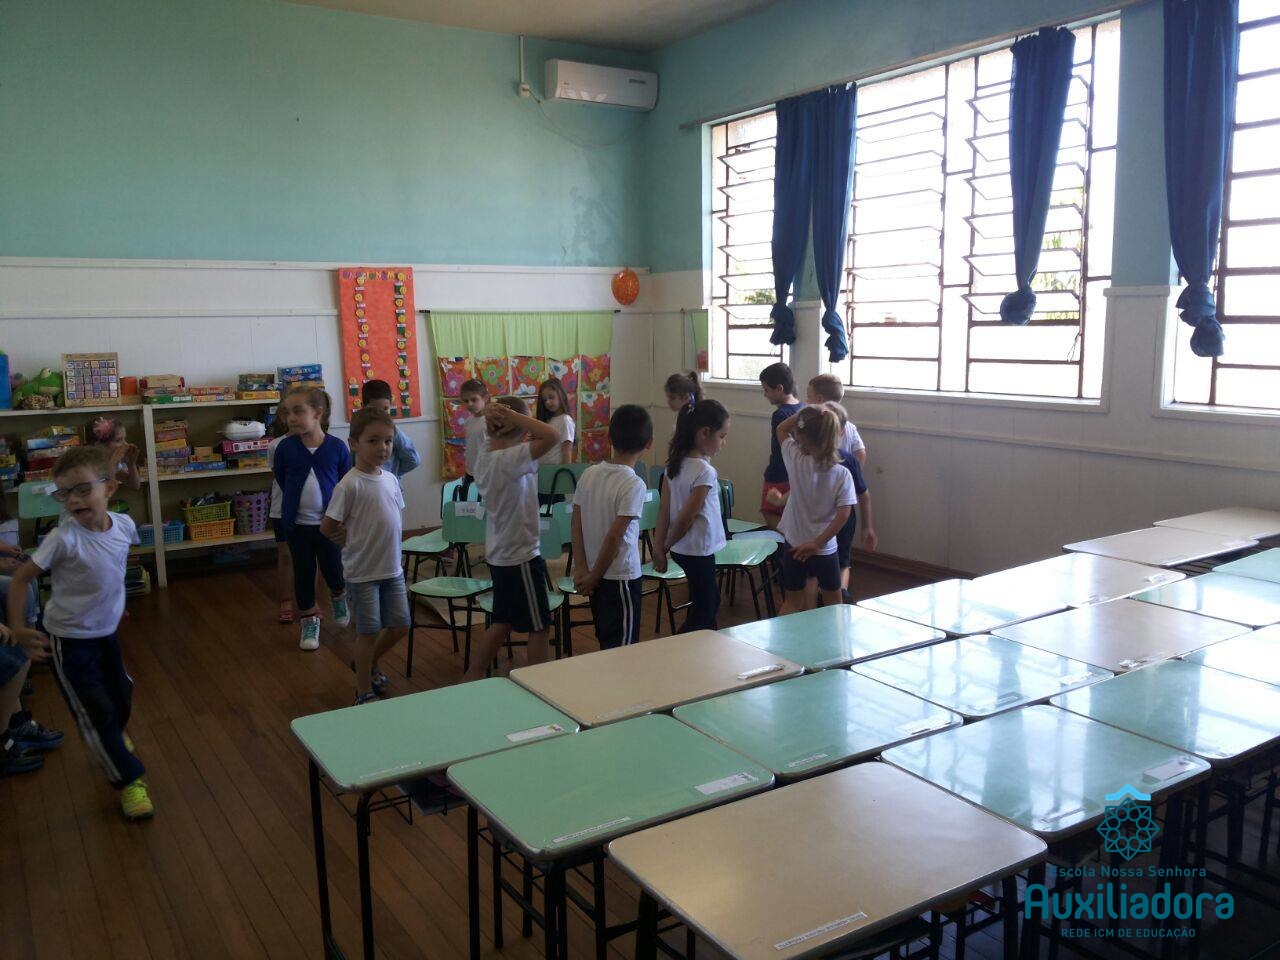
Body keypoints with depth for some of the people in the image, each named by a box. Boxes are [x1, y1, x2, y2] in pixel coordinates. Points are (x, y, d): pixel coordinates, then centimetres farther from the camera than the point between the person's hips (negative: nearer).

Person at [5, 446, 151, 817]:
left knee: (121, 696, 24)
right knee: (95, 712, -1)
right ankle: (129, 780, 15)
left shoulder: (124, 525, -12)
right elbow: (20, 580, -17)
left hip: (107, 632, 6)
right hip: (69, 640, -6)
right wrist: (18, 629, -19)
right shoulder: (64, 539, -27)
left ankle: (114, 739, 56)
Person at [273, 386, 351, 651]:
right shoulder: (285, 447, -8)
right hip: (297, 524, 1)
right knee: (303, 573, 11)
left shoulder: (337, 447, -11)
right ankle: (309, 619, 27)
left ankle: (338, 597, 43)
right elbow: (281, 479, 8)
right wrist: (297, 501, 10)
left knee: (333, 569, 10)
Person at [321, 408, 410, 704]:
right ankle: (364, 692, 21)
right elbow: (327, 528, -15)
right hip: (363, 571, -6)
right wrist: (354, 542, -5)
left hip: (392, 568, 6)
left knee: (400, 626, 12)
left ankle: (369, 665, 38)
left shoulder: (391, 479, 2)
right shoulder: (349, 485, -18)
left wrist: (377, 542, 5)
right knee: (369, 632, 3)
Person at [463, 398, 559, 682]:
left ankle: (473, 677, 28)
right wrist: (512, 415, -27)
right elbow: (552, 436, -35)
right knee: (539, 626, 7)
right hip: (521, 557, -9)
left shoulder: (485, 458, 2)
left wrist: (493, 422, -1)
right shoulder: (509, 459, -25)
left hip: (499, 555, 9)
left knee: (502, 622, 21)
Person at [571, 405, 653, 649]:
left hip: (596, 574, 6)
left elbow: (577, 524, -1)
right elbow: (615, 536, -21)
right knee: (621, 647, 5)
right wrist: (593, 577, -12)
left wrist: (582, 568, -1)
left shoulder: (589, 474, -1)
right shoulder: (634, 485, -19)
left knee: (606, 641, 20)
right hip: (621, 577, -6)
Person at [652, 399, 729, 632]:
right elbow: (686, 517, -19)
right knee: (703, 613, 6)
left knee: (711, 599, 24)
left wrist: (659, 547, 5)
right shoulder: (705, 472, -22)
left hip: (681, 549, 8)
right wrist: (666, 546, -4)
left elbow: (664, 510, 1)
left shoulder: (676, 462, 0)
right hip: (699, 551, -8)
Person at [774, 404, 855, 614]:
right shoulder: (843, 474, -13)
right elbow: (843, 514, -17)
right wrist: (818, 542, -13)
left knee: (792, 599, 15)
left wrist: (804, 412, -5)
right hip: (825, 549, 0)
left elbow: (781, 429, 2)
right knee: (833, 601, 20)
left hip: (794, 545, 0)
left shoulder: (797, 461, -14)